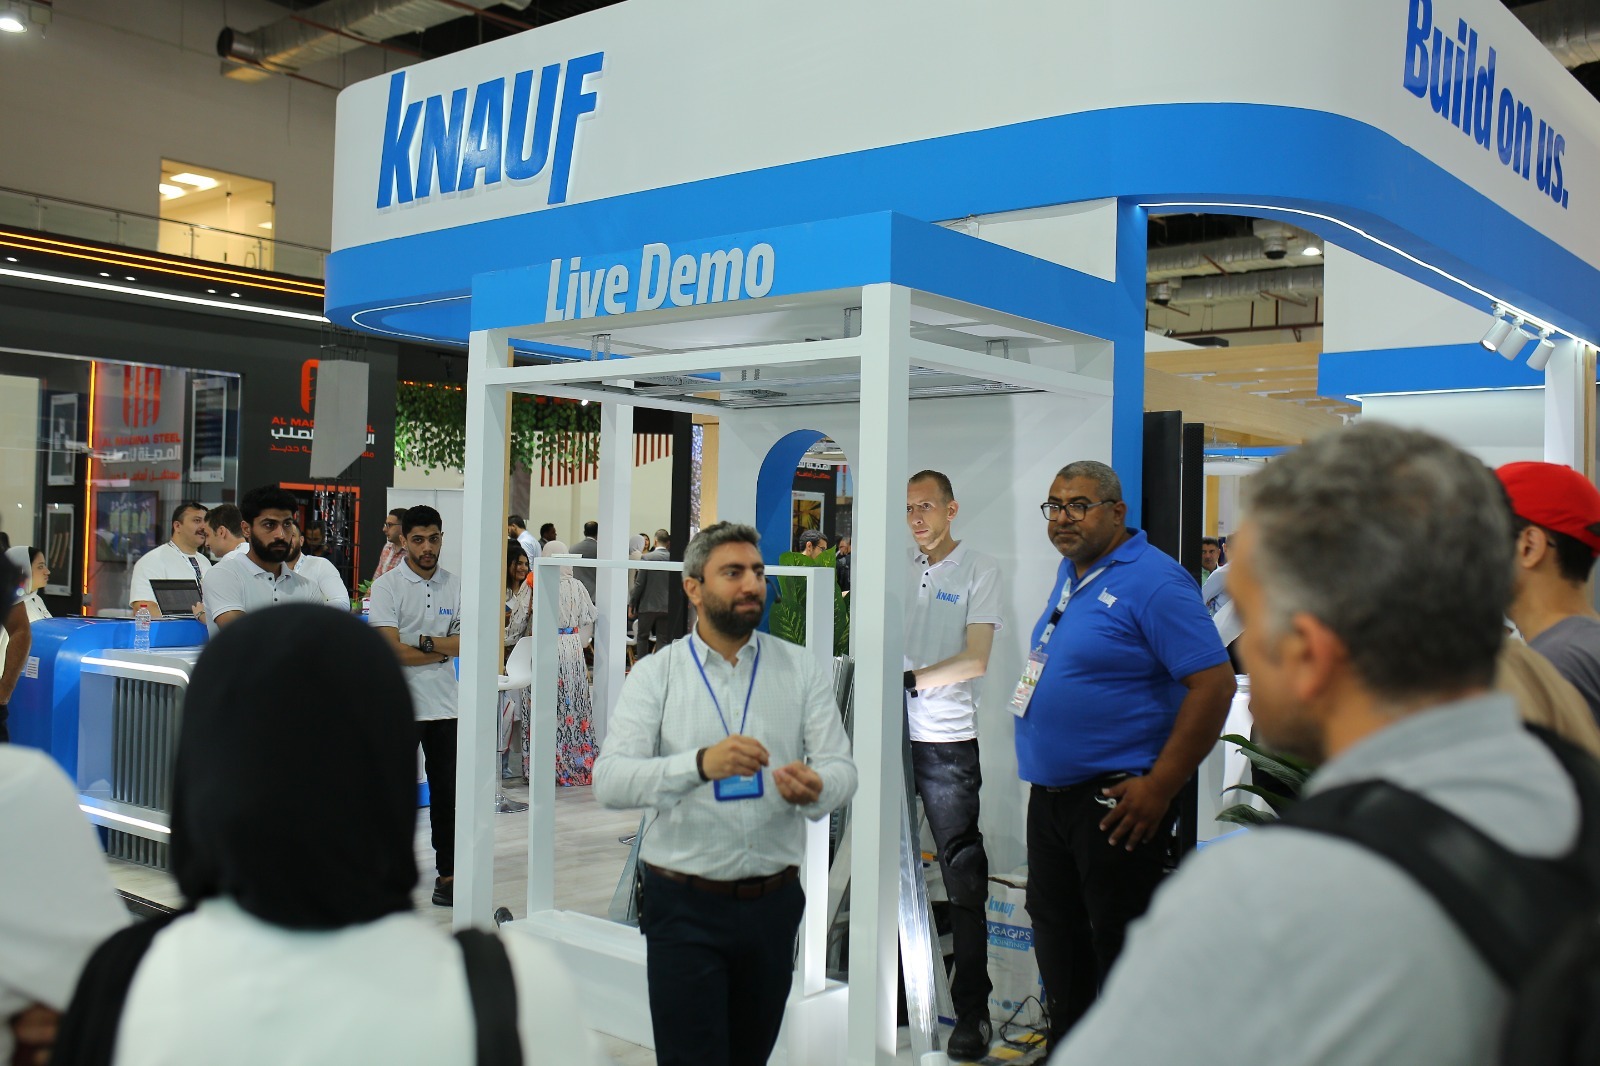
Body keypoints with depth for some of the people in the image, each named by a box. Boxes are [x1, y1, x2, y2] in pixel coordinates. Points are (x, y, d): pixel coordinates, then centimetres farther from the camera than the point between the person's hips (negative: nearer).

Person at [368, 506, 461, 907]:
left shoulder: (455, 586, 8)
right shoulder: (386, 586, -4)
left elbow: (464, 643, -1)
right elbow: (391, 651, -13)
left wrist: (424, 641, -16)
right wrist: (443, 650, -7)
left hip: (446, 703, 4)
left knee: (447, 791, 7)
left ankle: (447, 873, 14)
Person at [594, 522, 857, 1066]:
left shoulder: (801, 667, 3)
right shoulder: (654, 675, -3)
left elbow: (841, 767, -4)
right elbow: (610, 780, -15)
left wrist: (814, 787, -28)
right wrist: (701, 763, -32)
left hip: (774, 902, 3)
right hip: (685, 906, -2)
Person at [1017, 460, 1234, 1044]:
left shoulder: (1154, 580, -17)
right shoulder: (1070, 571, 11)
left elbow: (1214, 683, -22)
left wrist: (1159, 788, -22)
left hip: (1115, 801, -9)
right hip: (1050, 794, 9)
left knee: (1117, 950, 3)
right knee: (1056, 938, 20)